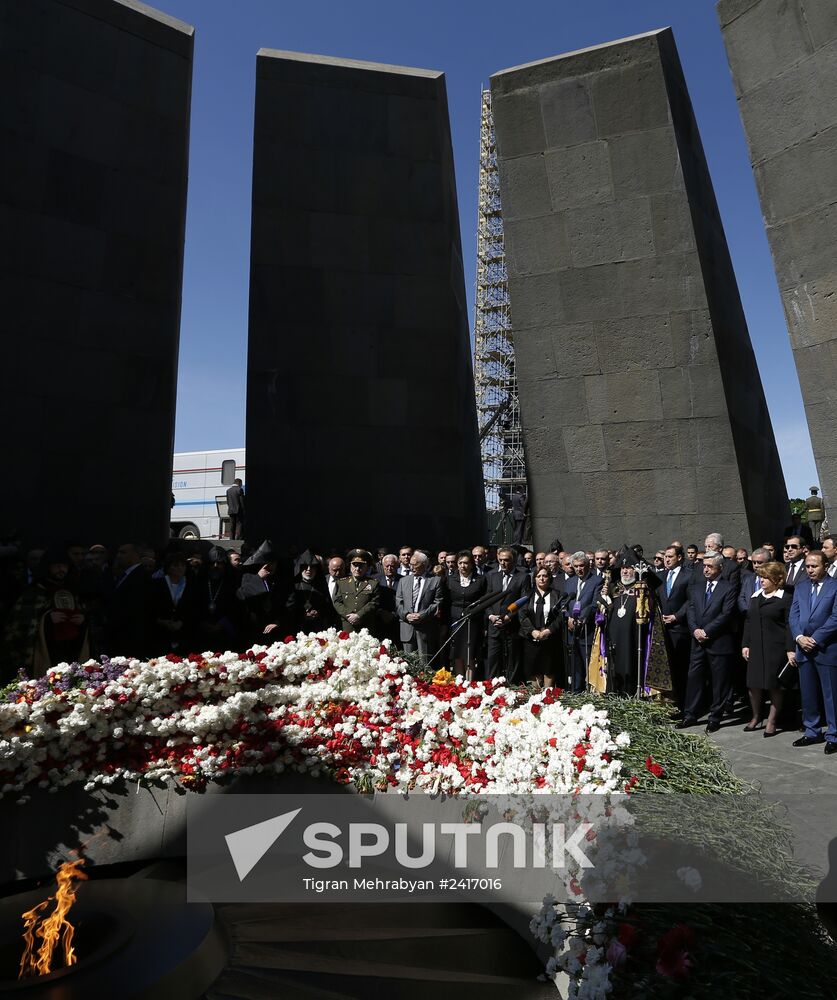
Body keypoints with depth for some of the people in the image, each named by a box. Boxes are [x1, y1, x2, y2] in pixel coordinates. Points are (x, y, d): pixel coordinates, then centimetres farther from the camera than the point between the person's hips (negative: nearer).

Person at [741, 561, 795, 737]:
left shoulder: (785, 599, -4)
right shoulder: (755, 597, 12)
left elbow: (789, 625, -8)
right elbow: (748, 622, 13)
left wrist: (790, 649, -14)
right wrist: (745, 644, 8)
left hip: (776, 649, -5)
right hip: (755, 648, 5)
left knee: (774, 685, 4)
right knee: (753, 684, 7)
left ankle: (771, 722, 18)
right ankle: (756, 717, 25)